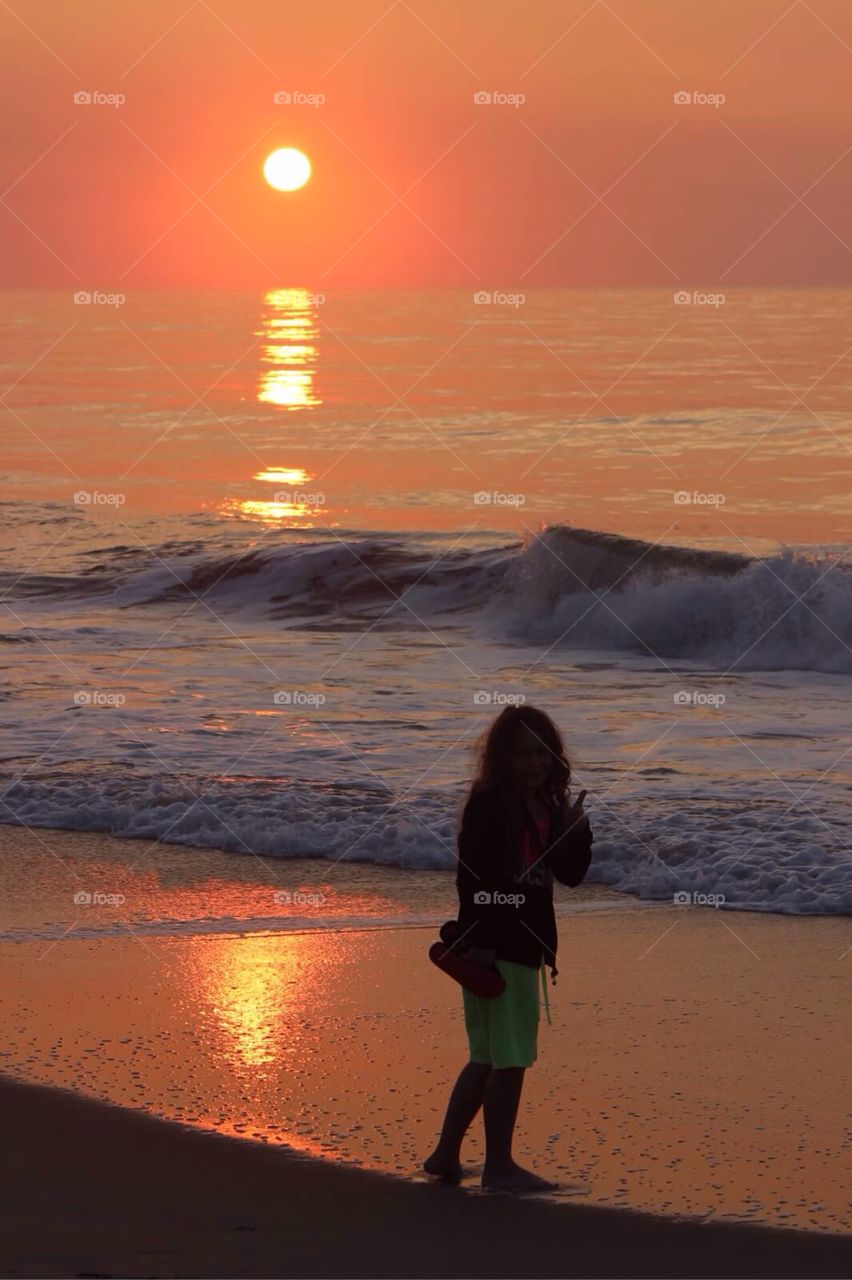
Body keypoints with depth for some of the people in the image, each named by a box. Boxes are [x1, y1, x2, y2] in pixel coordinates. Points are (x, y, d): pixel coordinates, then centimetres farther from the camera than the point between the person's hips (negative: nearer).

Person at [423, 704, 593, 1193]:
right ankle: (499, 1165, 3)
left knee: (489, 1058, 15)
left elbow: (571, 874, 13)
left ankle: (447, 1154, 24)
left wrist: (577, 831, -6)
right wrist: (477, 948, -21)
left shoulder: (548, 807, 11)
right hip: (494, 948, -9)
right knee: (510, 1058, -5)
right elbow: (471, 877, -16)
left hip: (525, 946, 9)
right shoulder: (489, 804, -13)